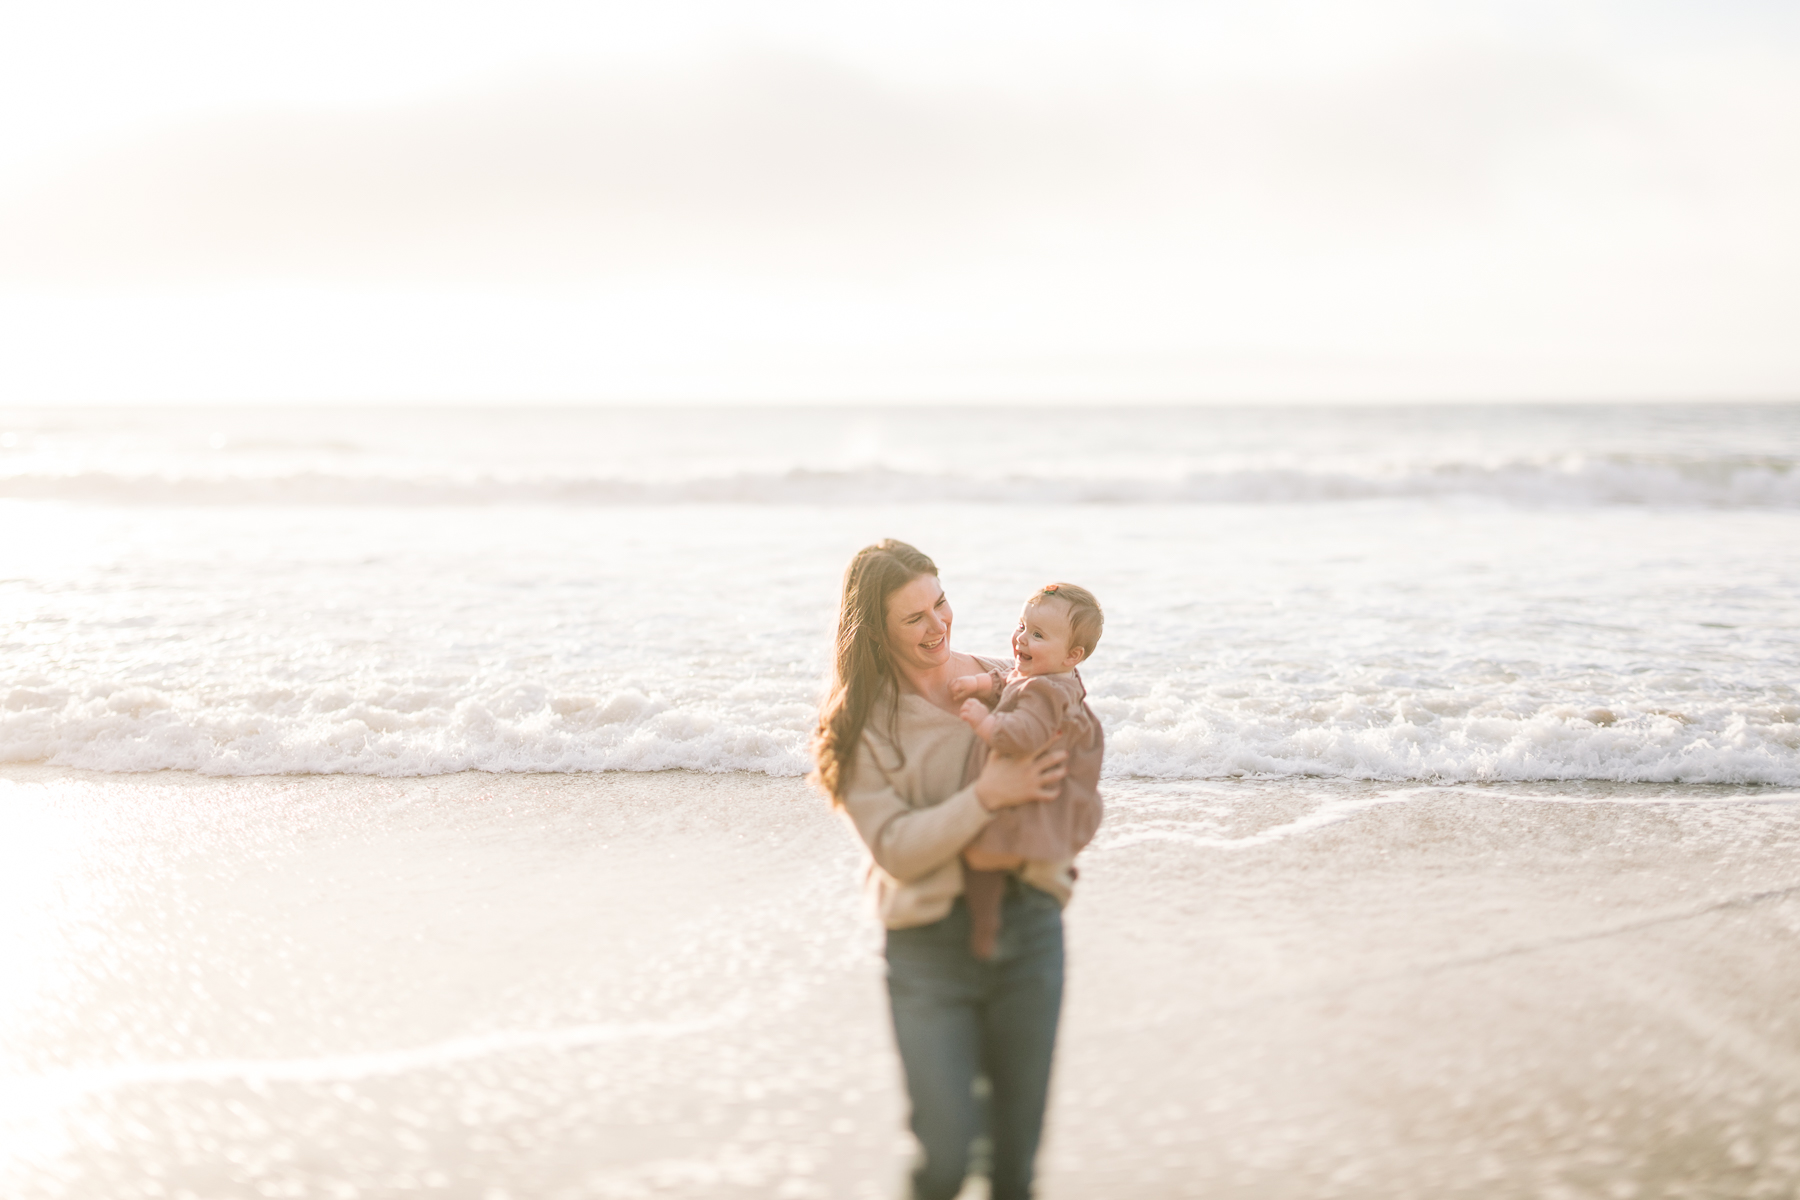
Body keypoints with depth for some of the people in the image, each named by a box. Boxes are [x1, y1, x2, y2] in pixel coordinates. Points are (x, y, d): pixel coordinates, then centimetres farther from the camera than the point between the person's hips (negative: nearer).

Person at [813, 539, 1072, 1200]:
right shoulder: (862, 724, -4)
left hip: (1028, 928, 3)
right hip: (930, 945, -3)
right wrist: (987, 796, -23)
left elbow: (1062, 775, 16)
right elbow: (895, 847, -12)